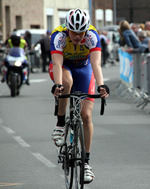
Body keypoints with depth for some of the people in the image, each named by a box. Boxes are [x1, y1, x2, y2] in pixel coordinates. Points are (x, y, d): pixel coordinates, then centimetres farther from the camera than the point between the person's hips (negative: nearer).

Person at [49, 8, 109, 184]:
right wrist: (57, 85, -60)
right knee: (67, 81, -39)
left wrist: (101, 85, -57)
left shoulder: (92, 36, -30)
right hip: (63, 67, -1)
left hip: (83, 69, 1)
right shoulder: (59, 35, -32)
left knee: (86, 115, -10)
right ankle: (60, 124, -19)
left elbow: (96, 63, -41)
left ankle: (86, 162, 0)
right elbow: (57, 63, -42)